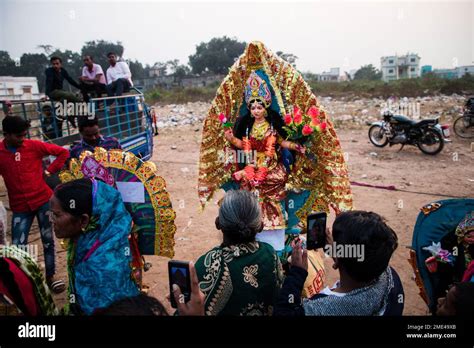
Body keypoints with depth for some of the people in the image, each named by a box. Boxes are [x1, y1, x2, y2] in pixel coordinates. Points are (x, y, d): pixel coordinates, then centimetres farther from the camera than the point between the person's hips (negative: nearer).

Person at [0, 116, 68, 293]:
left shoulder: (35, 146, -4)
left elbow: (63, 152, 1)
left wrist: (49, 171, -3)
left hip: (43, 200, 0)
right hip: (20, 207, 1)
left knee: (48, 240, 7)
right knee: (18, 246, -2)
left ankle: (50, 277, 22)